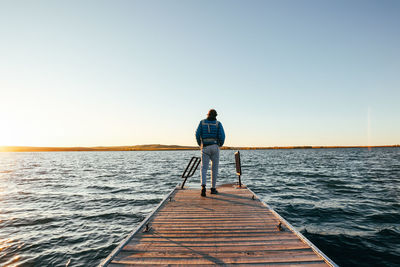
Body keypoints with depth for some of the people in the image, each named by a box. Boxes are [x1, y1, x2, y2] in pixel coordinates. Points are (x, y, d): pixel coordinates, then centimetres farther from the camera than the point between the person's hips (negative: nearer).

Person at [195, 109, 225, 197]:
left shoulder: (202, 122, 8)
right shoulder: (218, 123, 5)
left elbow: (197, 134, -1)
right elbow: (222, 136, -7)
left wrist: (200, 144, 15)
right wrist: (220, 144, 14)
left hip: (205, 148, 0)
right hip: (215, 147, 0)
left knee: (203, 168, 1)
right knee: (214, 168, 12)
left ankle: (203, 187, -22)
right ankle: (213, 188, 17)